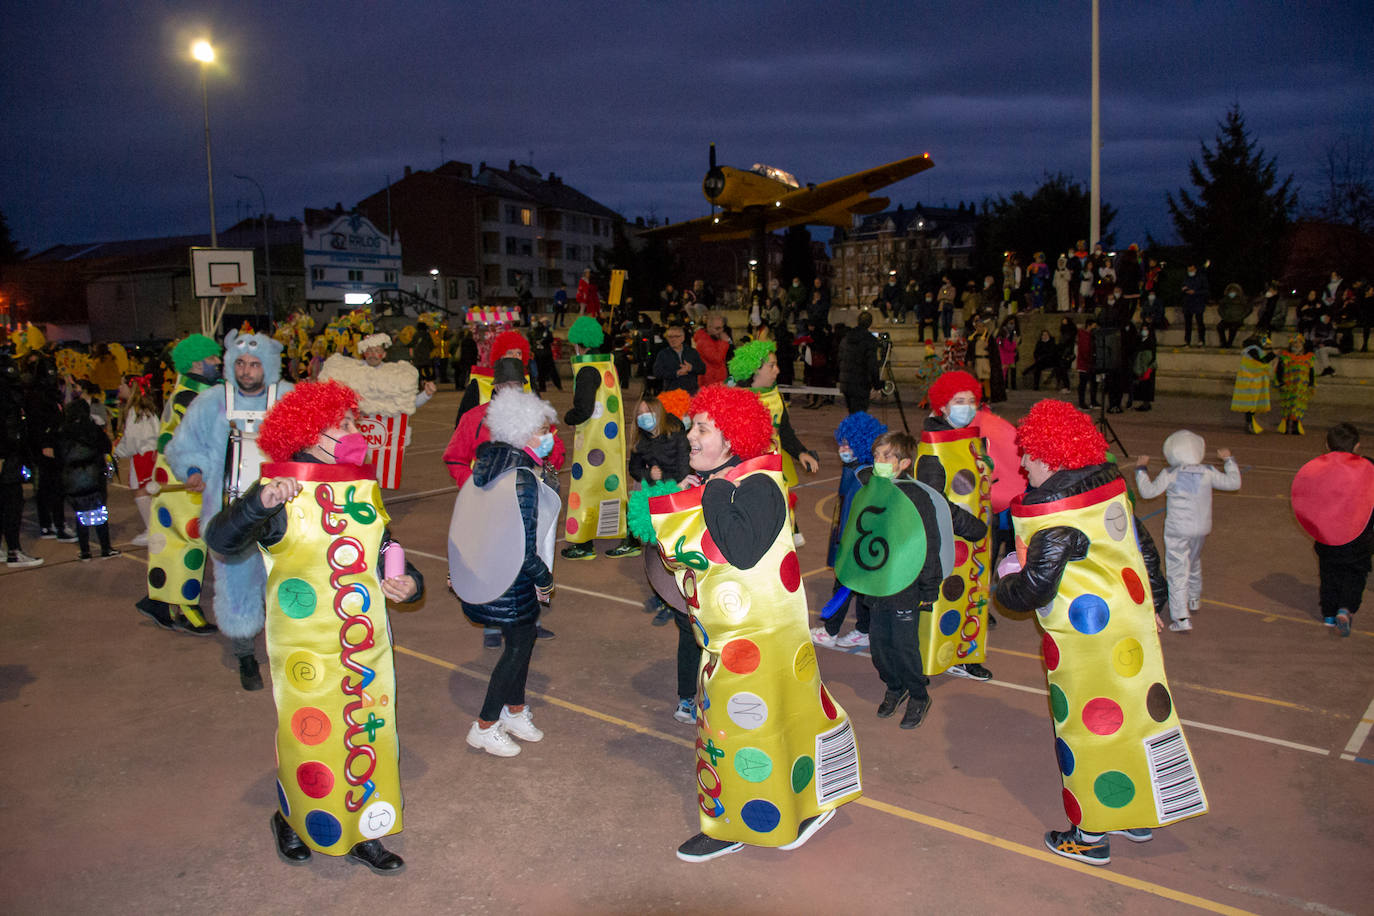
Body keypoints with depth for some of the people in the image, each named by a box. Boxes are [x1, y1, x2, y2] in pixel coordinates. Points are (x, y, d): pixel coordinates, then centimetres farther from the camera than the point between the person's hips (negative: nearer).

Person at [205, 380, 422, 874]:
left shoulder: (365, 487, 7)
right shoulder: (280, 490, -10)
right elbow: (220, 539, -22)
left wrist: (407, 582, -3)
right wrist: (259, 504, -41)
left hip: (367, 641, 5)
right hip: (306, 645, -5)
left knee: (369, 728, 11)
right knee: (308, 732, 6)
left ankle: (362, 832, 29)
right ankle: (293, 820, 35)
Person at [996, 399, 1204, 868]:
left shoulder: (1055, 515, -24)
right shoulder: (1110, 488, 1)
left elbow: (1035, 587, -22)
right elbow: (1143, 546, 12)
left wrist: (1005, 582, -1)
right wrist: (1153, 602, 24)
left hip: (1085, 635, -8)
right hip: (1131, 619, 8)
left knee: (1089, 724, 6)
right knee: (1133, 709, 19)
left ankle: (1091, 836, 20)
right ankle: (1138, 813, 35)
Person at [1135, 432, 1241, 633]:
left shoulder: (1169, 474, -9)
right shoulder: (1208, 472, -1)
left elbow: (1147, 491, -4)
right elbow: (1234, 483, 8)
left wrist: (1141, 468, 8)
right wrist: (1228, 460, 21)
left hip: (1177, 530, -4)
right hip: (1201, 529, 5)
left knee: (1178, 572, -5)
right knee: (1194, 563, 28)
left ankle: (1182, 618, -14)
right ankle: (1194, 599, 51)